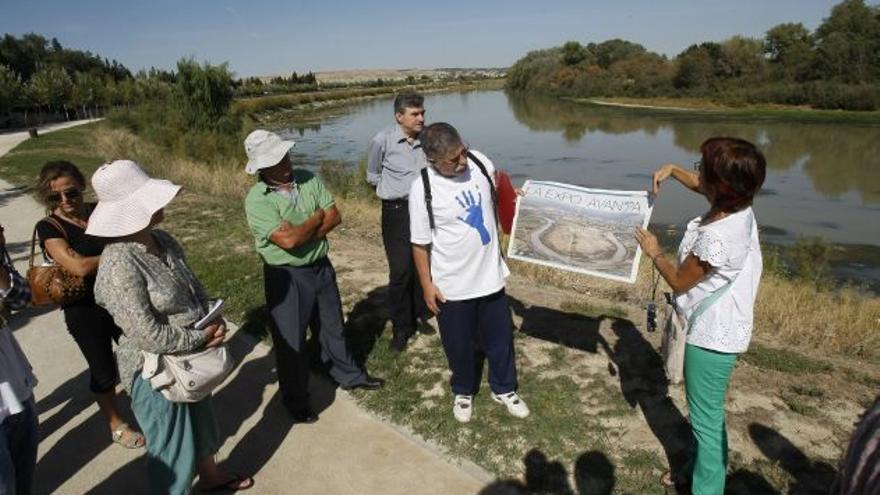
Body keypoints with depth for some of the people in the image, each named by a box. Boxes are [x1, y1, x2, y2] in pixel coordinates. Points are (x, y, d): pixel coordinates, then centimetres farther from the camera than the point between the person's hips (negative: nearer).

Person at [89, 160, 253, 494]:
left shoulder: (162, 241, -3)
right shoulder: (119, 265, -29)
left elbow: (194, 286, 8)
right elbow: (147, 334, -29)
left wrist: (214, 321, -8)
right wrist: (201, 338, -17)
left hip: (190, 358, 9)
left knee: (200, 421, 29)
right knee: (172, 448, 11)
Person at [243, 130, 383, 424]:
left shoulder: (309, 179, -4)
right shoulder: (257, 200, -19)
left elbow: (335, 217, -9)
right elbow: (288, 240, -28)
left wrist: (302, 232, -22)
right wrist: (317, 217, -14)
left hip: (321, 266, 5)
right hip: (286, 276, -5)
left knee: (332, 325, 22)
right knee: (290, 340, 10)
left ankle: (348, 375, 44)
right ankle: (296, 400, 30)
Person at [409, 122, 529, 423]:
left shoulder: (479, 162, -9)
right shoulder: (422, 189, -20)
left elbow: (501, 191, 15)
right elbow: (420, 243, -10)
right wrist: (427, 284, -7)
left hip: (490, 274, 4)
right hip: (452, 284, -3)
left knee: (500, 337, 18)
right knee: (459, 344, 16)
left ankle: (504, 389, 43)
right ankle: (463, 391, 43)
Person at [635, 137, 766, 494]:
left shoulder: (715, 237, -34)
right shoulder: (739, 207, -8)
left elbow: (679, 281, -16)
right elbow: (700, 186, 16)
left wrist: (654, 252, -2)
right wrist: (672, 170, 5)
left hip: (712, 337, -10)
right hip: (719, 328, 10)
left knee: (706, 419, 9)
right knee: (706, 412, 27)